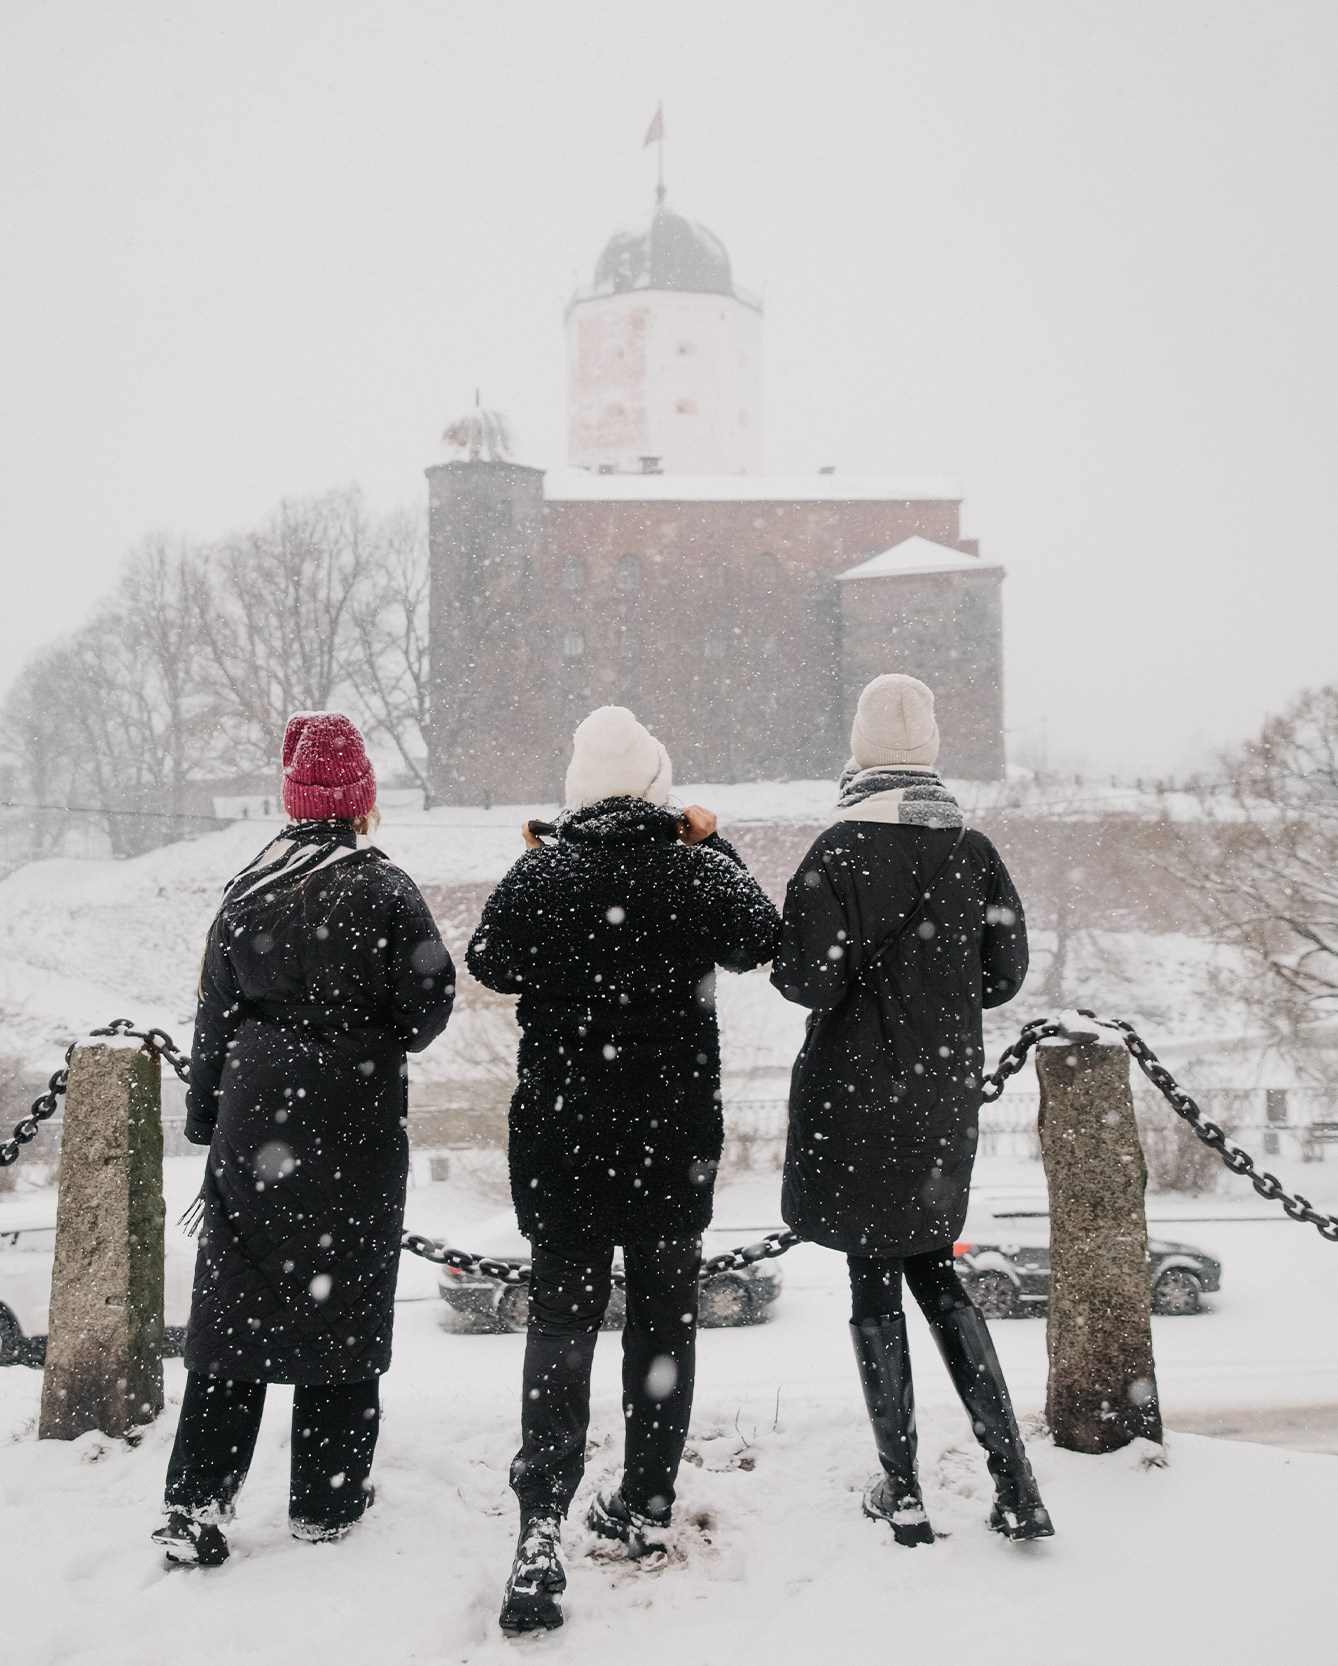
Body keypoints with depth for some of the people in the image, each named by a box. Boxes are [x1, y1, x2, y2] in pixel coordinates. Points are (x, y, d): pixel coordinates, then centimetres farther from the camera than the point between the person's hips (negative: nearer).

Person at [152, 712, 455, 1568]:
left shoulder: (247, 890, 4)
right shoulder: (382, 889, -9)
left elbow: (215, 1014, 8)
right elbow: (430, 1004, -7)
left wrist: (208, 1119, 16)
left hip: (254, 1116, 3)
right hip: (354, 1121, -3)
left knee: (233, 1303, 9)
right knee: (342, 1301, 7)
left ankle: (196, 1501, 7)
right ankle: (327, 1502, 17)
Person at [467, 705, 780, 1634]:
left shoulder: (540, 875, -10)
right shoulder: (696, 871, -9)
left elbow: (493, 964, 6)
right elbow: (762, 941, 9)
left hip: (562, 1131, 0)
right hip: (677, 1135, 1)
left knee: (562, 1317, 5)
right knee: (664, 1315, 15)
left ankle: (543, 1524, -7)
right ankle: (647, 1507, 25)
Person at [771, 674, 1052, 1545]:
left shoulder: (841, 851, -14)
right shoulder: (973, 850, 0)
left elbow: (812, 981, -16)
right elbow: (1007, 974, 4)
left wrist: (780, 957, 5)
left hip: (859, 1092, -4)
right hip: (947, 1090, 5)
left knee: (875, 1280, 7)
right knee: (935, 1270, 17)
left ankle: (902, 1491, 15)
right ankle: (1015, 1485, 12)